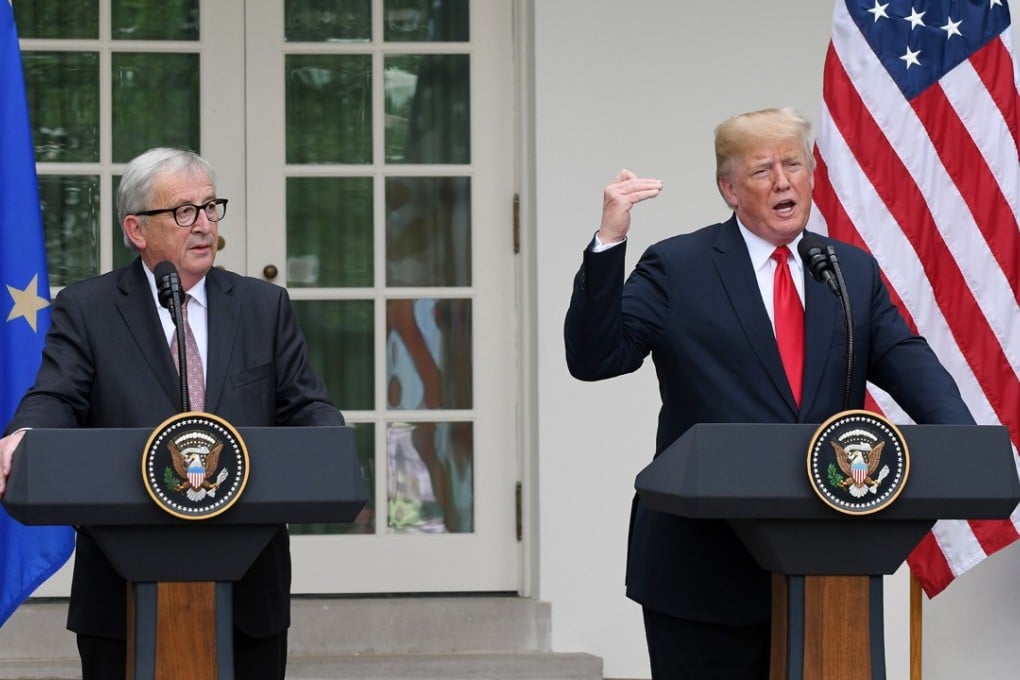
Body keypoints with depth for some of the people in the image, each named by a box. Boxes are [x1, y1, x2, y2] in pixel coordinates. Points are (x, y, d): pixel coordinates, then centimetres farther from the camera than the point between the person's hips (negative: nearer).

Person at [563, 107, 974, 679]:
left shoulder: (855, 272, 12)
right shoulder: (677, 269, 1)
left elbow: (906, 361, 1)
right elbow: (594, 358, -7)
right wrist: (610, 242, -19)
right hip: (706, 568, -3)